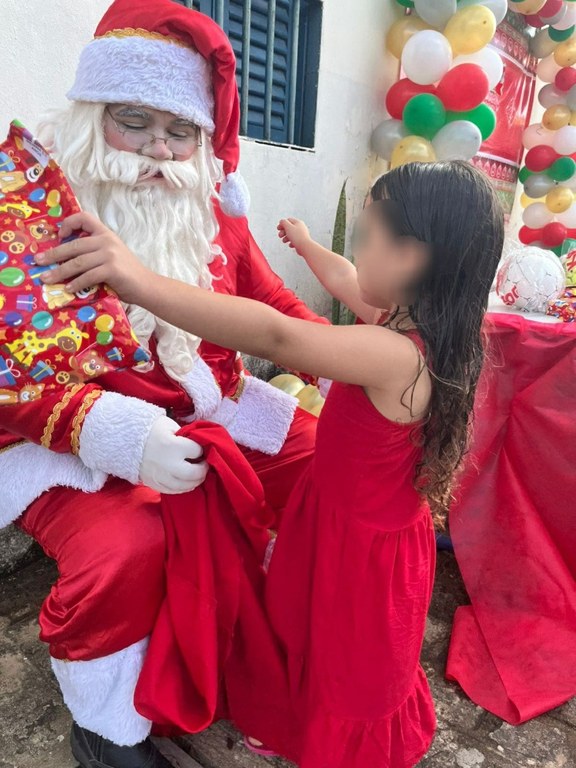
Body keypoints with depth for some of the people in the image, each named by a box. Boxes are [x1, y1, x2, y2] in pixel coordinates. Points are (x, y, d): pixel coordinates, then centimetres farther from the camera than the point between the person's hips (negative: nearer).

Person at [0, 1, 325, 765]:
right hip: (69, 437, -4)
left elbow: (272, 305, 7)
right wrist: (107, 429, -30)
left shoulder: (211, 207, 5)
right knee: (122, 548, -29)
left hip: (208, 408, 5)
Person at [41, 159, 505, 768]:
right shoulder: (427, 333, -6)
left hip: (359, 549, -8)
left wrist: (140, 282, -53)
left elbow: (277, 336, -48)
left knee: (349, 678, 22)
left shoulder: (396, 356, -34)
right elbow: (356, 291, 11)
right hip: (378, 530, 8)